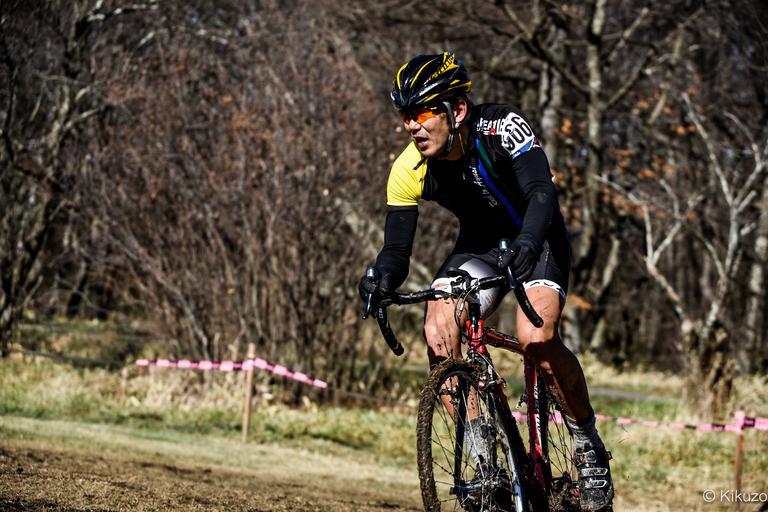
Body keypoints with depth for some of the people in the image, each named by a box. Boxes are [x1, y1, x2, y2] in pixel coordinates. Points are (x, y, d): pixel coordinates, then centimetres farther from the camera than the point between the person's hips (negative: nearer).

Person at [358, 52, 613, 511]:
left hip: (537, 242, -4)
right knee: (439, 335, -22)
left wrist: (526, 246, -61)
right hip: (479, 246, 4)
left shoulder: (503, 128, -30)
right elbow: (397, 249, -17)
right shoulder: (409, 170, -18)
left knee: (537, 339, -30)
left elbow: (542, 192, -42)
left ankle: (589, 448, -8)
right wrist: (381, 279, -41)